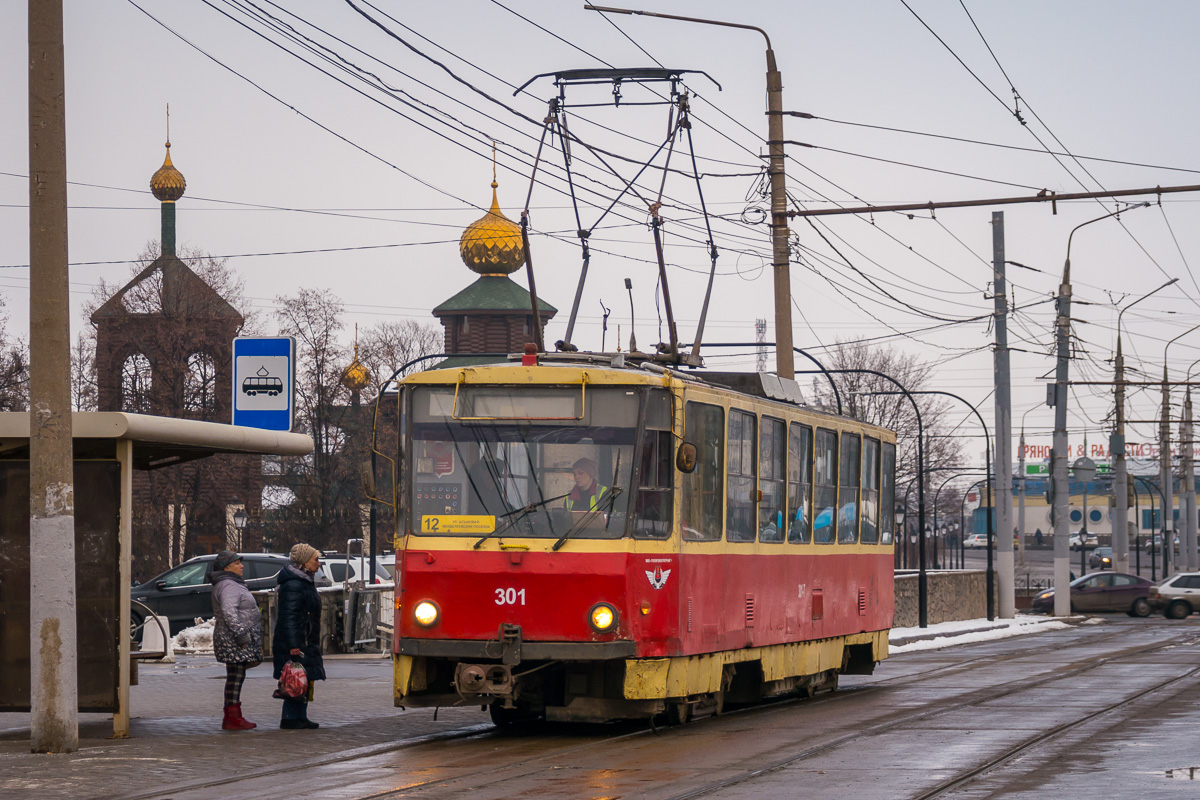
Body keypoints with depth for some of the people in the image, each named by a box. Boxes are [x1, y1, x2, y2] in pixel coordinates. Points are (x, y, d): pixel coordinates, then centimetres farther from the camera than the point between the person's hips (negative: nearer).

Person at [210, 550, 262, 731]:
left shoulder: (233, 584, 21)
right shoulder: (228, 586, -14)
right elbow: (229, 613, -25)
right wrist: (241, 634, -27)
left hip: (235, 640, 11)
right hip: (234, 641, -11)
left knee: (236, 678, 12)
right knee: (235, 677, -10)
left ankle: (233, 716, 16)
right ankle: (232, 719, -10)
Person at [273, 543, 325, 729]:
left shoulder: (304, 581, 17)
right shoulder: (293, 585, -17)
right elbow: (289, 617, -23)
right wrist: (293, 645, -27)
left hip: (306, 641, 11)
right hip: (296, 642, -11)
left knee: (305, 679, 12)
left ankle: (300, 718, 16)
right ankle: (290, 719, -7)